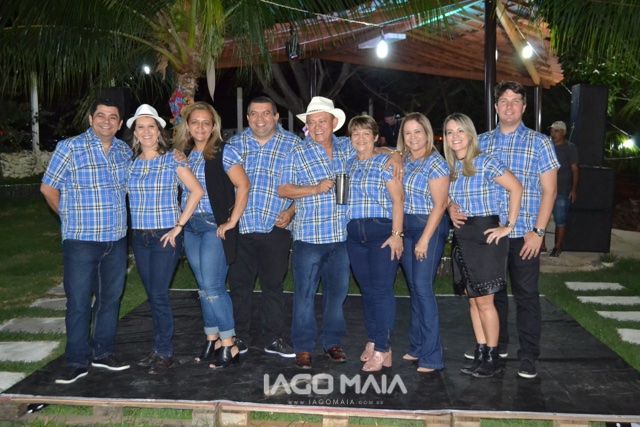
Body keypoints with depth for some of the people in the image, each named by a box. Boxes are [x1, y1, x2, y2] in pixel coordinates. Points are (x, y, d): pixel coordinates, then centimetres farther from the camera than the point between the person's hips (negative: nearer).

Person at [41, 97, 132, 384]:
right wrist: (72, 217, 6)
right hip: (81, 240, -5)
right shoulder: (69, 148, -7)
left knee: (111, 298, 12)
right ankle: (77, 361, 12)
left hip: (117, 239, 5)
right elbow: (48, 188, 1)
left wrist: (115, 218, 13)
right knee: (78, 302, 0)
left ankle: (103, 352, 27)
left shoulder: (124, 151, 7)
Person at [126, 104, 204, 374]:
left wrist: (179, 225, -12)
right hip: (140, 237, 5)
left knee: (159, 294, -8)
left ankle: (164, 353, 6)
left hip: (166, 236, -5)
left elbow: (197, 191, -10)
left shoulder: (172, 160, -5)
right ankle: (159, 348, 23)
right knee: (152, 295, 11)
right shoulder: (130, 162, 7)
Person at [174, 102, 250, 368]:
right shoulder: (183, 154, 10)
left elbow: (243, 185, -13)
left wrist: (232, 221, -14)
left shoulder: (222, 152, -7)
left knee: (212, 287, -8)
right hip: (191, 226, 6)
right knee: (204, 287, 11)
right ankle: (213, 340, 22)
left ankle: (229, 346, 3)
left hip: (215, 226, -6)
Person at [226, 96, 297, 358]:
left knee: (273, 284, 7)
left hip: (275, 226, -2)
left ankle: (273, 338, 20)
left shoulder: (292, 144, 1)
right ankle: (239, 337, 23)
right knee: (239, 283, 9)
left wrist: (291, 211, -8)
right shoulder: (235, 143, 8)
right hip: (239, 226, 2)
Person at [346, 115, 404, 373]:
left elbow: (397, 200, -8)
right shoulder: (348, 165, 15)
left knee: (381, 289, -8)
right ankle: (372, 340, 22)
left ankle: (382, 350, -3)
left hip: (381, 231, -5)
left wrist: (396, 234, -16)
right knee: (366, 289, 11)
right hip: (354, 235, 6)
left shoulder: (385, 162, -2)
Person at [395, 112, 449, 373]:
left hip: (430, 227, -7)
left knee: (423, 288, -9)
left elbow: (440, 205, -14)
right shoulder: (404, 161, 10)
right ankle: (417, 347, 23)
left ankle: (432, 356, -2)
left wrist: (425, 239, -17)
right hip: (407, 227, 7)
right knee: (414, 289, 12)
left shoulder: (435, 163, -11)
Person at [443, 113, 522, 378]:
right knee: (473, 301, 12)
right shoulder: (449, 167, 9)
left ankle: (492, 359, 12)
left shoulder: (485, 162, -11)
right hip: (462, 237, 7)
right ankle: (480, 355, 22)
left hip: (485, 235, -7)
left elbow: (516, 188, -14)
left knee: (484, 301, -1)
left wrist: (508, 226, -15)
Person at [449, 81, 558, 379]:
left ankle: (528, 357, 15)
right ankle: (496, 345, 30)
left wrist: (538, 231, -11)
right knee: (492, 291, 13)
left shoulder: (539, 143, 1)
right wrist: (452, 205, -8)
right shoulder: (481, 142, 9)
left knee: (526, 295, 2)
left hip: (524, 234, -3)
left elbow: (548, 191, -2)